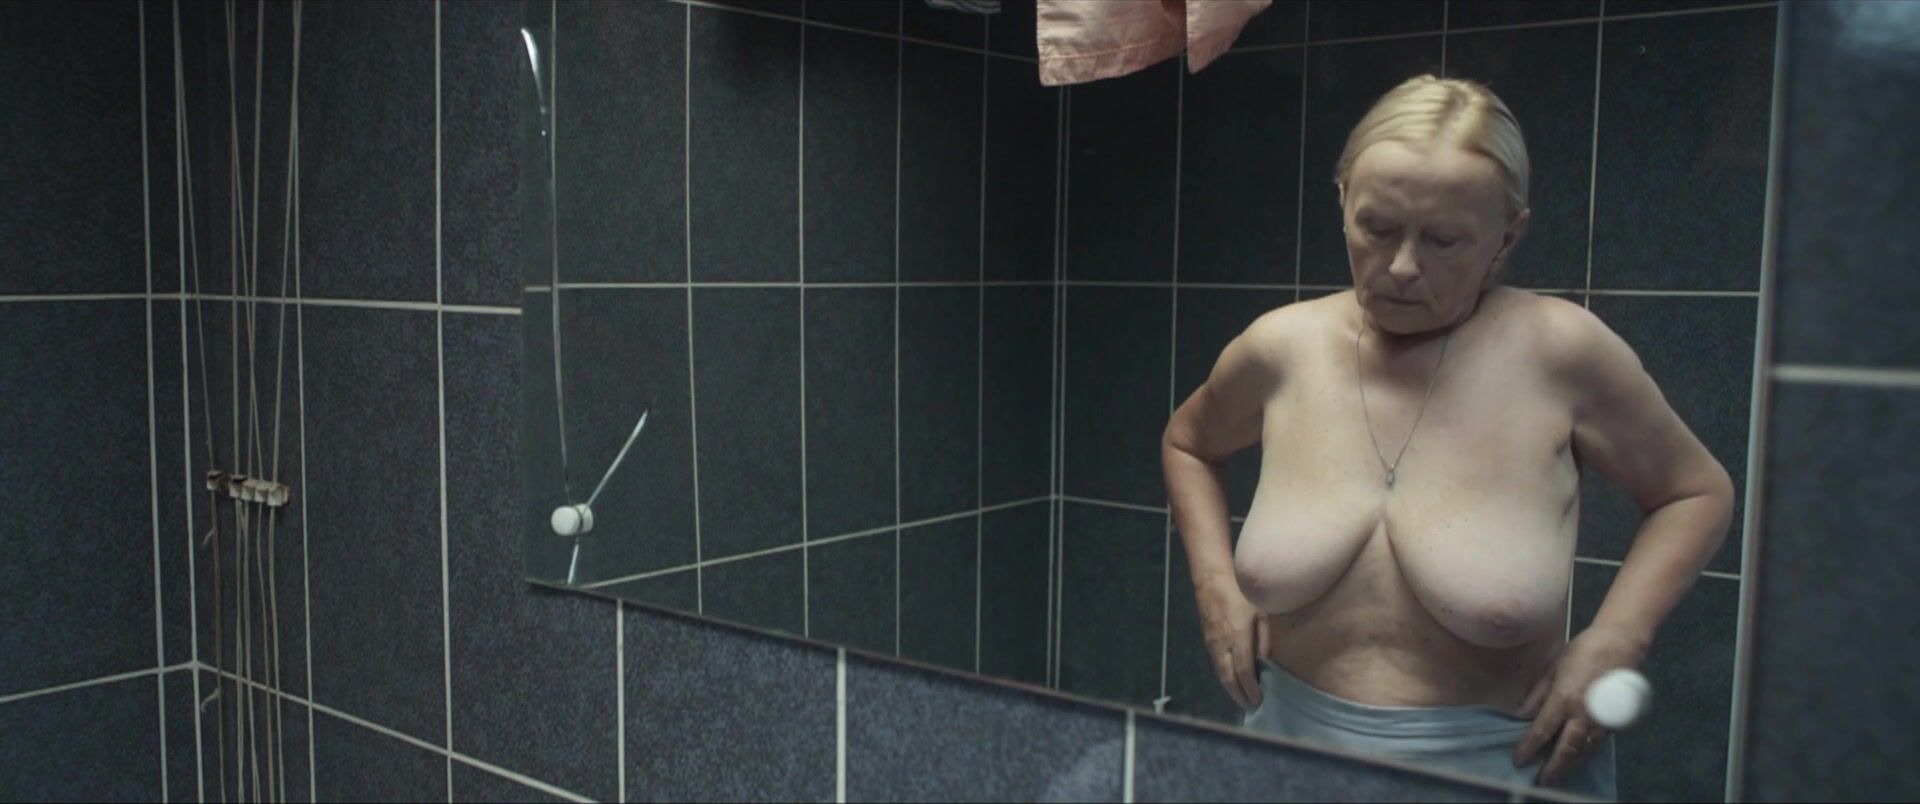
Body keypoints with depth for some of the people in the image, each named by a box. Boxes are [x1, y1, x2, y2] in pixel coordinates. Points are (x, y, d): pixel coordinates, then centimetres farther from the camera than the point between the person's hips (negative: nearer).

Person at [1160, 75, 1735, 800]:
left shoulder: (1559, 352, -16)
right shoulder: (1281, 350, -8)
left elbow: (1698, 492, 0)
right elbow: (1187, 444, 13)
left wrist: (1615, 639, -14)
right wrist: (1215, 581, -1)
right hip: (1294, 744, 3)